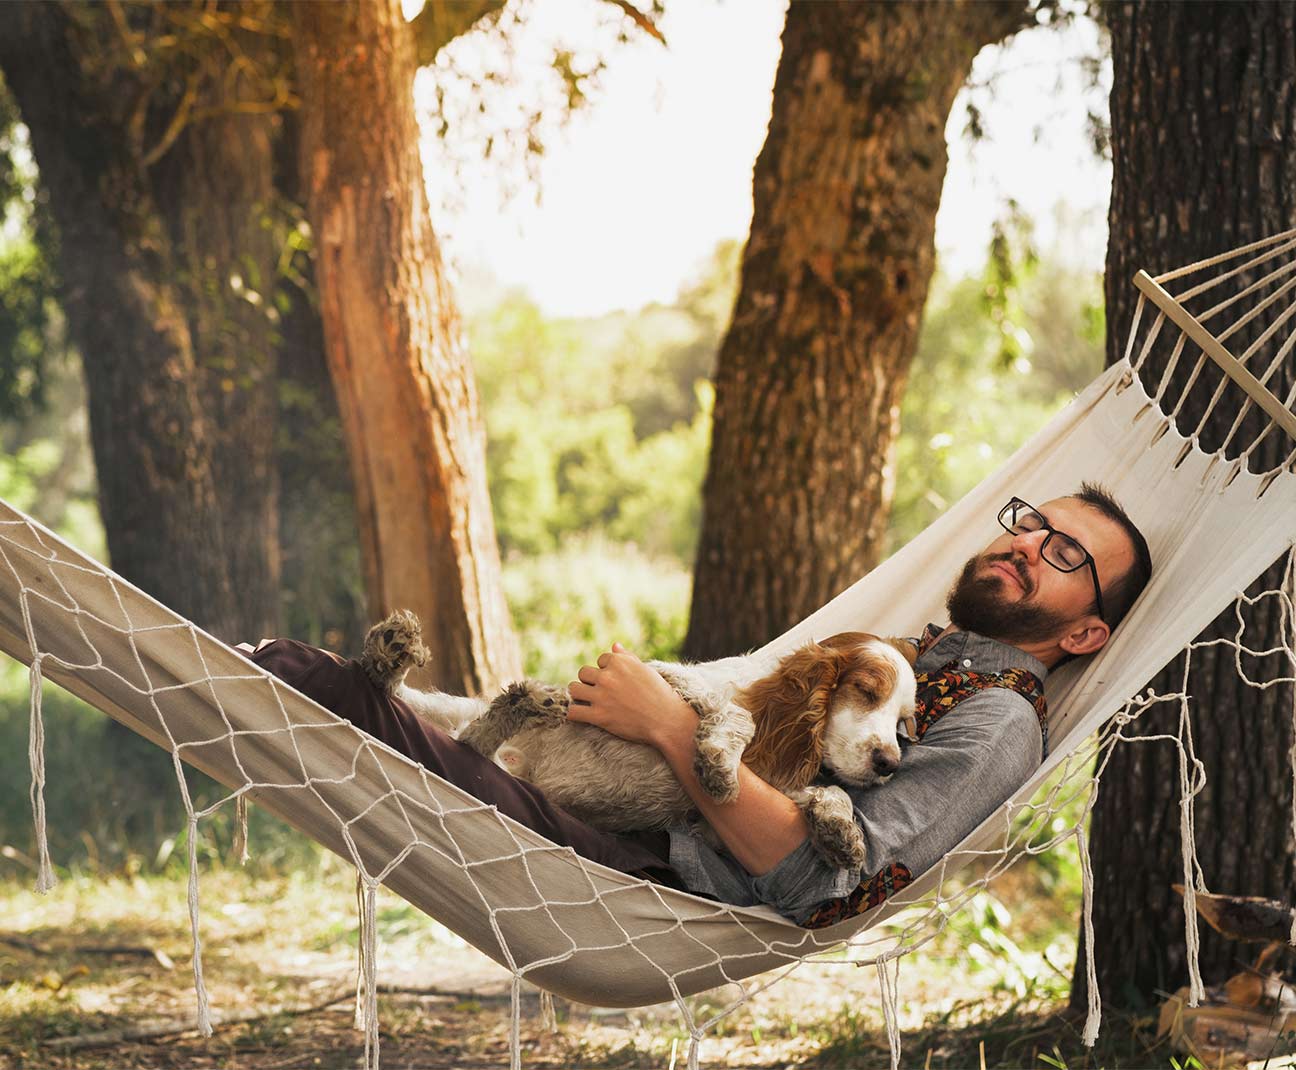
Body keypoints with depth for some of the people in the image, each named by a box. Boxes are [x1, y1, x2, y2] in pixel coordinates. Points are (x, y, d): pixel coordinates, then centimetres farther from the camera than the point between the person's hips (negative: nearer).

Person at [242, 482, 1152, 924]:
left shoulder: (997, 724, -3)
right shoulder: (900, 653, 27)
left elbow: (818, 875, -18)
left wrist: (670, 726, -15)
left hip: (661, 894, -9)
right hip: (627, 840, 9)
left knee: (324, 690, -18)